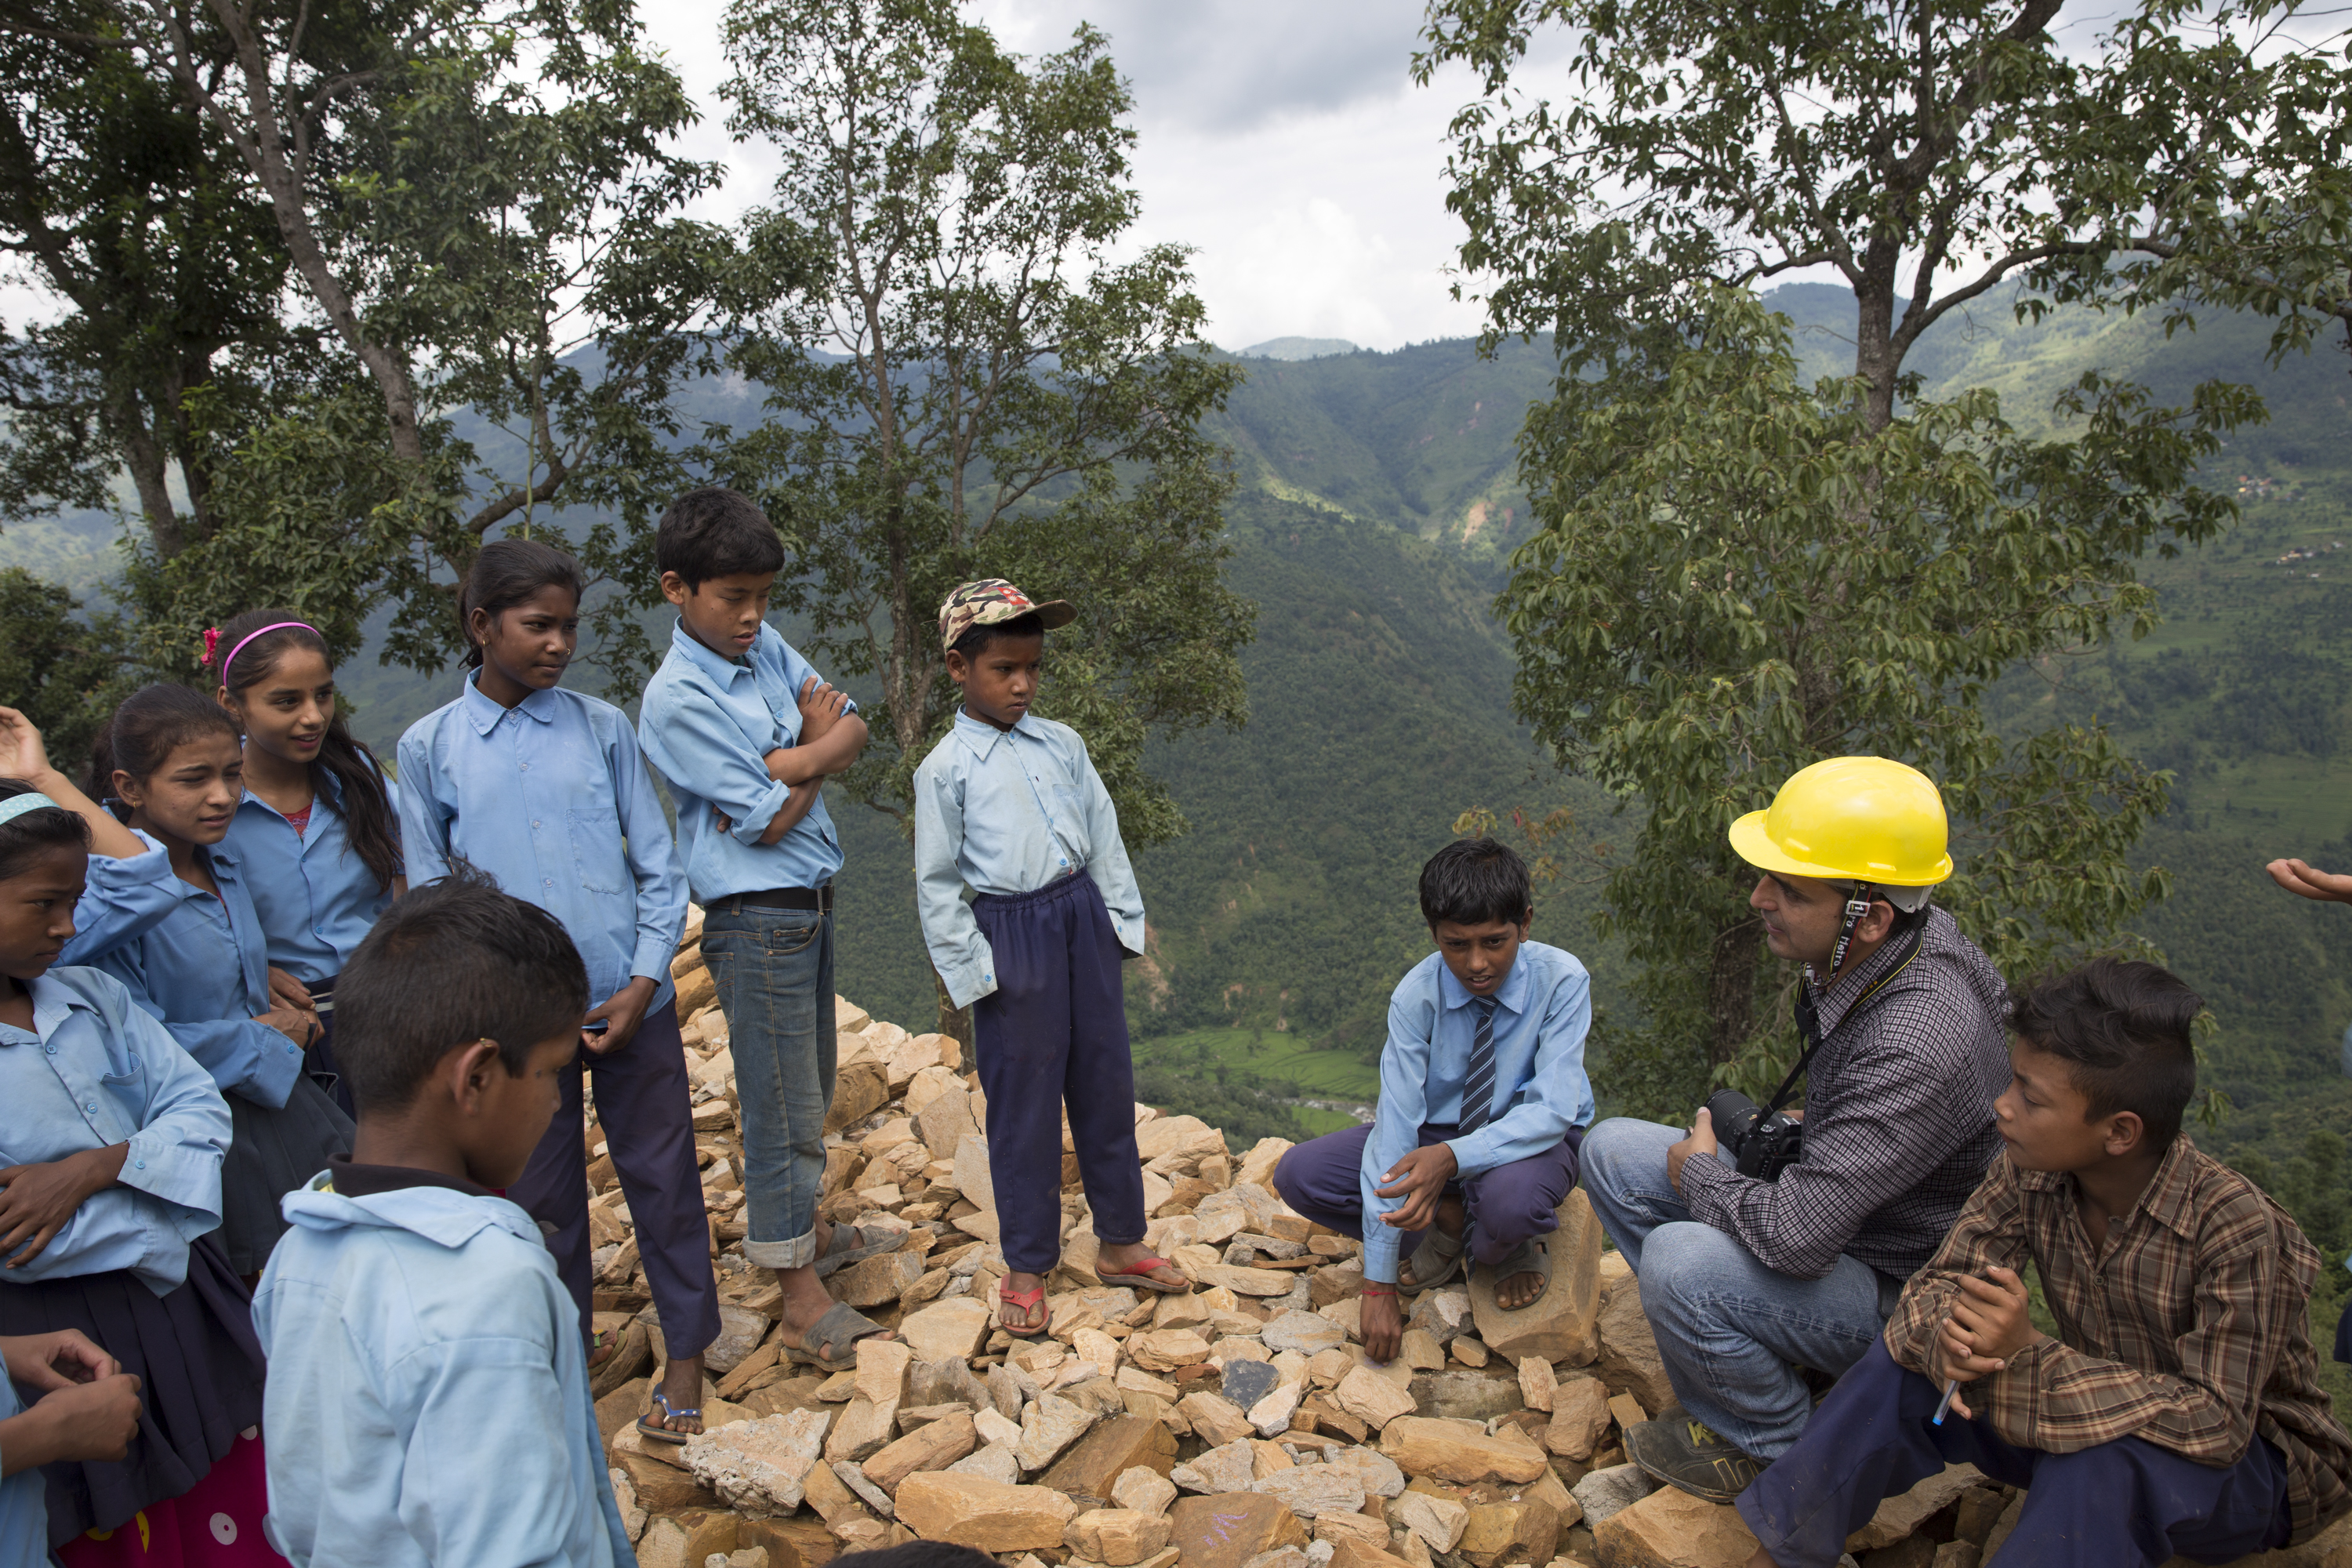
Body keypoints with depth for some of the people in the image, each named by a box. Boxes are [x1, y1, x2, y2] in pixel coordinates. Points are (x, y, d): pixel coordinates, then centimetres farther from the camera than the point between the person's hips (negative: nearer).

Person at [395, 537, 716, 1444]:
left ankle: (686, 1354, 27)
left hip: (630, 1003, 0)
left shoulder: (603, 728, 0)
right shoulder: (430, 747, 0)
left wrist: (643, 982, -8)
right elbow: (430, 895, 3)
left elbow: (659, 869, 2)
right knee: (539, 1197, 15)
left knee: (663, 1178, 9)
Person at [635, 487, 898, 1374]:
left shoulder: (766, 648, 6)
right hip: (757, 918, -8)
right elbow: (768, 820, -17)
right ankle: (804, 1306, 10)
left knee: (810, 1090, 21)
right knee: (783, 1108, 0)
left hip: (811, 902, 8)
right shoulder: (677, 699, -17)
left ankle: (810, 1230, 40)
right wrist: (817, 744, -1)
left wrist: (784, 766, -18)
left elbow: (851, 731, -1)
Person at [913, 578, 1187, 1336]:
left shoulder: (1061, 744, 7)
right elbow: (937, 884, -4)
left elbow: (1104, 837, 12)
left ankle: (1120, 1243, 30)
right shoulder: (946, 769, -5)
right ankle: (1025, 1267, 22)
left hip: (1082, 918, 5)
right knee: (1024, 1103, 5)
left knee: (1106, 1083, 13)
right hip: (1011, 935, -5)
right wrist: (970, 968, -8)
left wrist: (1123, 916, 8)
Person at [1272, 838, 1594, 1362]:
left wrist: (1453, 1157, -48)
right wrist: (1378, 1284, -25)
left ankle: (1510, 1248, -2)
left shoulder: (1561, 979, -24)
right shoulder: (1417, 994, -20)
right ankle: (1450, 1223, -2)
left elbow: (1553, 1109, -30)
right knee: (1299, 1174, -16)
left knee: (1509, 1197, -40)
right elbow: (1396, 1119, -24)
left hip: (1532, 1140, -2)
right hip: (1438, 1134, 3)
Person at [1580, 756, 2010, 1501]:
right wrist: (1808, 1129, 7)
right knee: (1612, 1150, 1)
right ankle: (1742, 1349, 10)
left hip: (1897, 1291, -9)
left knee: (1680, 1263, -33)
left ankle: (1776, 1446, -2)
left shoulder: (1918, 1048, -37)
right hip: (1833, 1198, 9)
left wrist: (1698, 1170, -17)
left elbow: (1796, 1236, -37)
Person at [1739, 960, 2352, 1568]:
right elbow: (1934, 1286, -11)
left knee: (2100, 1457, -37)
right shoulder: (2028, 1175, -14)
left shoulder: (2236, 1226, -28)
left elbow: (2217, 1421, -31)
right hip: (2095, 1413, 5)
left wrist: (2030, 1357, -42)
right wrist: (1946, 1337, -36)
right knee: (1900, 1367, -16)